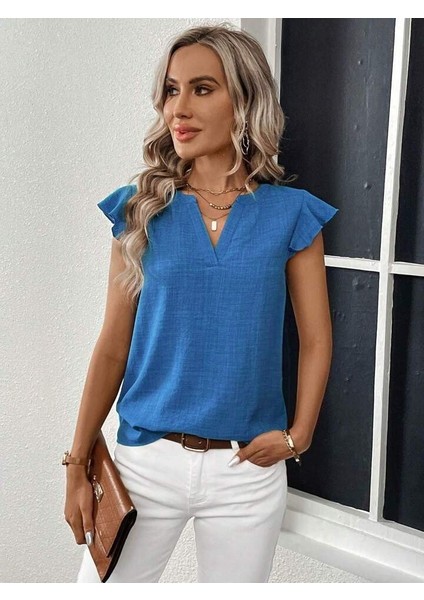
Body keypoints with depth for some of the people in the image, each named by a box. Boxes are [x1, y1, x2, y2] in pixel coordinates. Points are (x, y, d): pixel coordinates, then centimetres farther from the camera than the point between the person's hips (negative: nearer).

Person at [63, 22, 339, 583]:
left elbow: (316, 340, 3)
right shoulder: (141, 208, -2)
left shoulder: (292, 213, -3)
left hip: (249, 469, 0)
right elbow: (113, 346, 0)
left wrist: (298, 434, -10)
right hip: (145, 459, 1)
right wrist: (77, 464, 0)